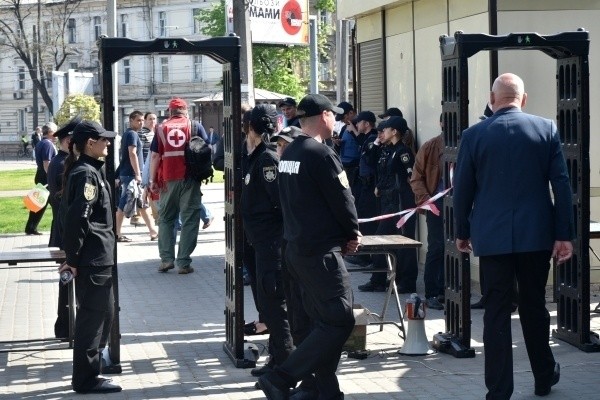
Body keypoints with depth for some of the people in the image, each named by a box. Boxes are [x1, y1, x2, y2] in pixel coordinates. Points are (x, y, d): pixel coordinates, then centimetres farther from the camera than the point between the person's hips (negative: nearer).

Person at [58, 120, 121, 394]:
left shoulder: (90, 170, 14)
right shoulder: (86, 173, -16)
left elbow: (71, 214, 19)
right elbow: (78, 218, -23)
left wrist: (72, 254, 18)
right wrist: (73, 258, -18)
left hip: (97, 256, 10)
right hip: (94, 257, -10)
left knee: (103, 312, 17)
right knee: (93, 315, -3)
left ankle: (88, 365, 28)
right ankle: (86, 378, 5)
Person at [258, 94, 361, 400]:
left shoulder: (289, 152, 11)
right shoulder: (321, 154, -16)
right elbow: (342, 200, -14)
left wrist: (342, 235, 13)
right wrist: (353, 234, 5)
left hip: (296, 246, 10)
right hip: (321, 251, -10)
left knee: (324, 321, 15)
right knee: (340, 322, -8)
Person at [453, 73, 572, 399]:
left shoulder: (474, 135, -3)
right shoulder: (547, 129, -1)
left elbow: (462, 189, 2)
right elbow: (562, 185, -2)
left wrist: (462, 232, 14)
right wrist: (564, 234, 1)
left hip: (492, 237, -1)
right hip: (537, 235, 1)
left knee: (496, 311, 2)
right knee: (534, 305, 16)